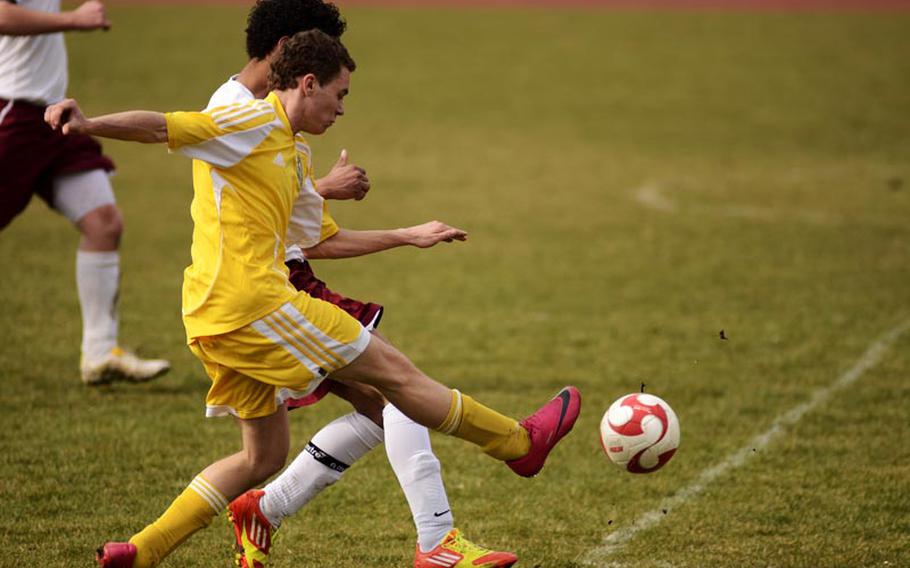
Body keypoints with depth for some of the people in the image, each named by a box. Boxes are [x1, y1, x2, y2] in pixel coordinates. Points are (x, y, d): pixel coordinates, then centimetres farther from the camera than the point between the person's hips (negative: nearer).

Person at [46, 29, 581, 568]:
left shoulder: (295, 154, 22)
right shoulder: (254, 122, -8)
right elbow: (161, 126, -19)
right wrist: (88, 125, -36)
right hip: (251, 303, -11)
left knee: (265, 454, 16)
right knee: (394, 370, 1)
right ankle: (520, 442, 14)